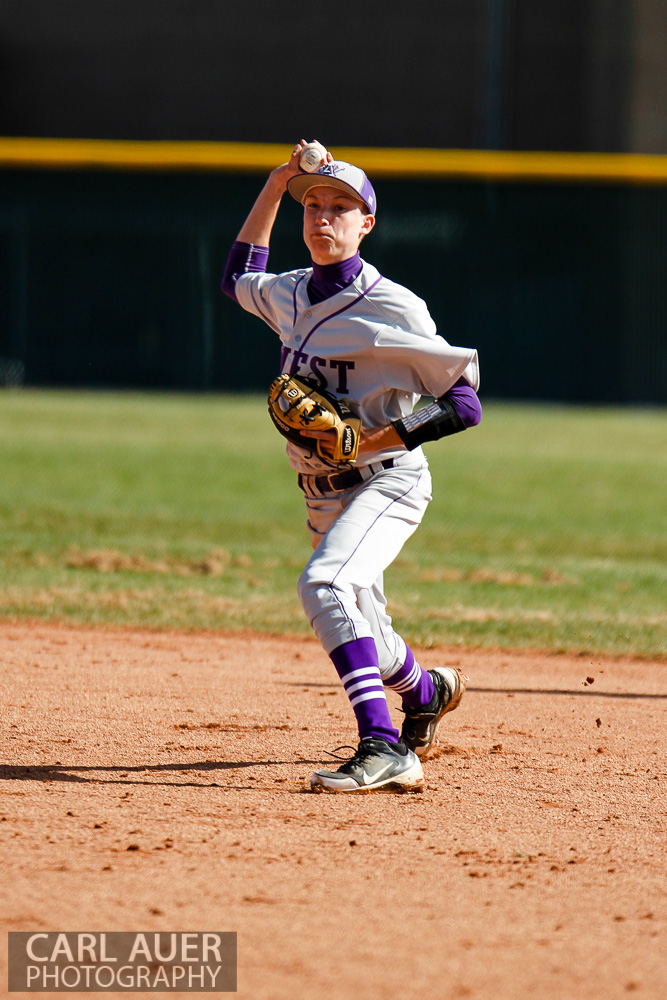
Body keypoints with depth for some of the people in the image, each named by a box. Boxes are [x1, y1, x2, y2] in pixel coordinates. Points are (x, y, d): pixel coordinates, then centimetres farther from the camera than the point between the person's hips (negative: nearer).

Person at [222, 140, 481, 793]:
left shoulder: (392, 309, -16)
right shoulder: (290, 295, 5)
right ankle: (427, 691, 55)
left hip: (387, 481, -8)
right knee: (356, 631, 21)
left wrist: (376, 438, -26)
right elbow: (238, 278, 28)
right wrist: (277, 184, 18)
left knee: (324, 586, -33)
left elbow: (465, 405, -16)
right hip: (324, 493, 8)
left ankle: (385, 750, -41)